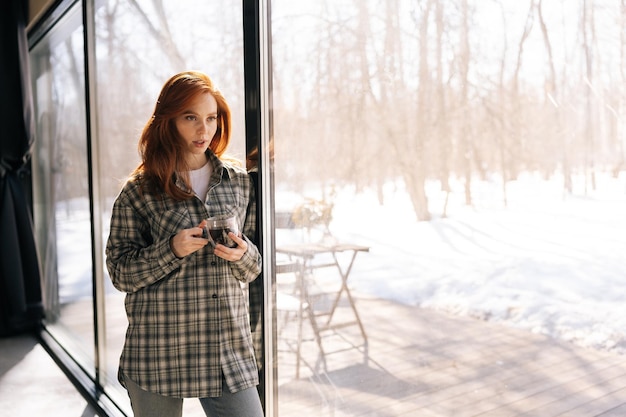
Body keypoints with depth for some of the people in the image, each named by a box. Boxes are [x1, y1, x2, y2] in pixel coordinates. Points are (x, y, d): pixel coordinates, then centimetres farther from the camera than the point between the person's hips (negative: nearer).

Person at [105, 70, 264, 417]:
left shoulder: (238, 181, 7)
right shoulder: (140, 190, -1)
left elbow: (252, 269, 11)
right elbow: (120, 272, -2)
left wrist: (242, 254, -12)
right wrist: (172, 250, -18)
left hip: (229, 349, 2)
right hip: (158, 354, -2)